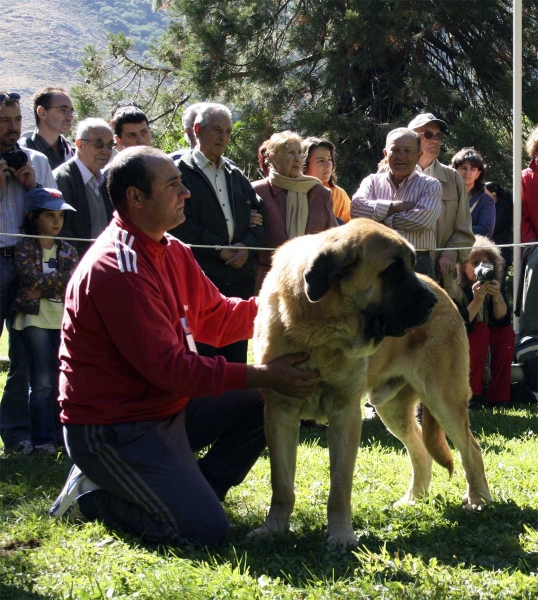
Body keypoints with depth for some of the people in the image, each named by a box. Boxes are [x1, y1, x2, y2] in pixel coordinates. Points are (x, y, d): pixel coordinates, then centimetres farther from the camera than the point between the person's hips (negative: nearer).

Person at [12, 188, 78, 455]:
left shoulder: (67, 251, 10)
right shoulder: (25, 247, 1)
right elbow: (32, 278, -14)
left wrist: (42, 289, -13)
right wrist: (58, 282, -7)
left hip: (65, 320, 3)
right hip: (36, 319, -3)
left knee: (62, 381, 3)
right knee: (42, 383, -4)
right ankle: (43, 440, -1)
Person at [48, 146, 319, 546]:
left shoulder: (170, 250, 7)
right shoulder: (117, 269, -25)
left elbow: (214, 317, 8)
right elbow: (167, 365, -26)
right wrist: (263, 376, -26)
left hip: (167, 407, 10)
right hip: (112, 431, -10)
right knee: (207, 530, -16)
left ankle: (190, 493, 9)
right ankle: (92, 495, 3)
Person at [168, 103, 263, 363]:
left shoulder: (236, 174, 18)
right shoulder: (181, 172, -1)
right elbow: (179, 225, -11)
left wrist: (246, 246, -6)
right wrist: (219, 250, -12)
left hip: (240, 278, 6)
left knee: (237, 357, 9)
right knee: (203, 355, -5)